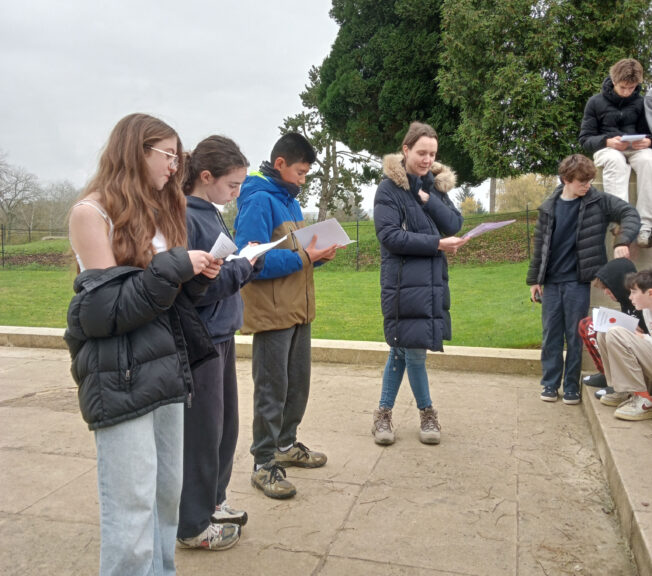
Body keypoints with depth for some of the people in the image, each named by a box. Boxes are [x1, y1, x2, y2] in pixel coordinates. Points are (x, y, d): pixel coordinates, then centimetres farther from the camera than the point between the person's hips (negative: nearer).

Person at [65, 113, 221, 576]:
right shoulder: (92, 212, -9)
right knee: (132, 509, 0)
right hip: (121, 378, -7)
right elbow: (103, 310, -14)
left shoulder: (157, 210, 15)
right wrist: (174, 268, -17)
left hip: (167, 371, 7)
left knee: (168, 496, 13)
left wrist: (197, 278, -1)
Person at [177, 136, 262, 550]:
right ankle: (194, 525, 23)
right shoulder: (184, 219, -18)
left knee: (226, 424, 18)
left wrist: (247, 261, -2)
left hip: (222, 335, 9)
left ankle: (213, 500, 38)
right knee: (202, 431, 4)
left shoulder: (213, 216, 9)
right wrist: (242, 267, -17)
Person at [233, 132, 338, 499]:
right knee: (272, 389, 0)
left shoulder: (290, 200, 14)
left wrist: (319, 254, 0)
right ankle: (264, 464, 14)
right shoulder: (258, 201, -14)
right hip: (271, 314, -9)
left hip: (298, 311, 9)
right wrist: (304, 257, -22)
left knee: (298, 383, 17)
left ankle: (286, 444, 35)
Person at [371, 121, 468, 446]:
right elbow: (389, 236, -14)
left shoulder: (437, 185, 13)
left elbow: (454, 225, 2)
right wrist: (437, 244, -16)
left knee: (401, 349, 12)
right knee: (413, 349, -2)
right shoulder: (390, 188, -5)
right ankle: (427, 413, 19)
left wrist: (427, 198, -11)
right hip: (403, 282, -5)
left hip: (432, 280, 6)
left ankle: (384, 412, 24)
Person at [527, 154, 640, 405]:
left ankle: (571, 386, 16)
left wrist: (622, 241, -26)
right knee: (551, 334, 8)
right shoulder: (549, 207, 4)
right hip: (551, 282, 2)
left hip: (578, 282, -2)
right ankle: (550, 383, 19)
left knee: (575, 336, 4)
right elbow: (539, 245, 8)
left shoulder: (598, 201, -2)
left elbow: (630, 214, -8)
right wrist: (534, 279, 6)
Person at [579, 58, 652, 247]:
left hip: (636, 149, 2)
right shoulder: (596, 102, 2)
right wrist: (607, 141, -20)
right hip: (606, 149, -2)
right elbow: (585, 139, 0)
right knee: (615, 160, -39)